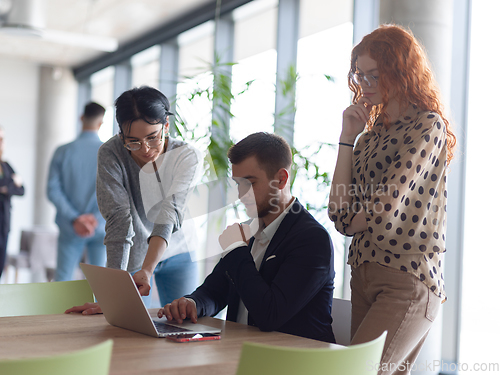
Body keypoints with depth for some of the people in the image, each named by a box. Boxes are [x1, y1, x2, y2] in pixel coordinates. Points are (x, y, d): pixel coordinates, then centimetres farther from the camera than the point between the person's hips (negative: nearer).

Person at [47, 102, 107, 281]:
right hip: (101, 229, -1)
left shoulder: (63, 151, -2)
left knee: (63, 279, 7)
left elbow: (53, 189, -6)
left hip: (70, 228, 1)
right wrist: (96, 218, -14)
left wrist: (74, 218, -9)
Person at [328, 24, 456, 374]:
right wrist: (348, 137, 5)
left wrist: (349, 220, 7)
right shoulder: (373, 133, 16)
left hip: (407, 282, -7)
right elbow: (341, 209, 6)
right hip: (364, 277, 7)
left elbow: (385, 212, -14)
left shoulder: (427, 126, -6)